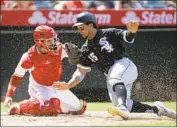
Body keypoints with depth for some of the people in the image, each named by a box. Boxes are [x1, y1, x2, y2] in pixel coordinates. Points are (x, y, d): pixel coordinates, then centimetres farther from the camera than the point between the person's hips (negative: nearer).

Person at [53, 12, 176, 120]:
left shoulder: (109, 34, 1)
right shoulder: (85, 50, 17)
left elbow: (128, 37, -13)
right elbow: (81, 72, 15)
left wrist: (132, 31, -38)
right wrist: (68, 85, -2)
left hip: (124, 64, -7)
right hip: (111, 75, 7)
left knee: (115, 80, -39)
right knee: (122, 105, -4)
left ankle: (122, 108, -62)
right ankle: (156, 109, 12)